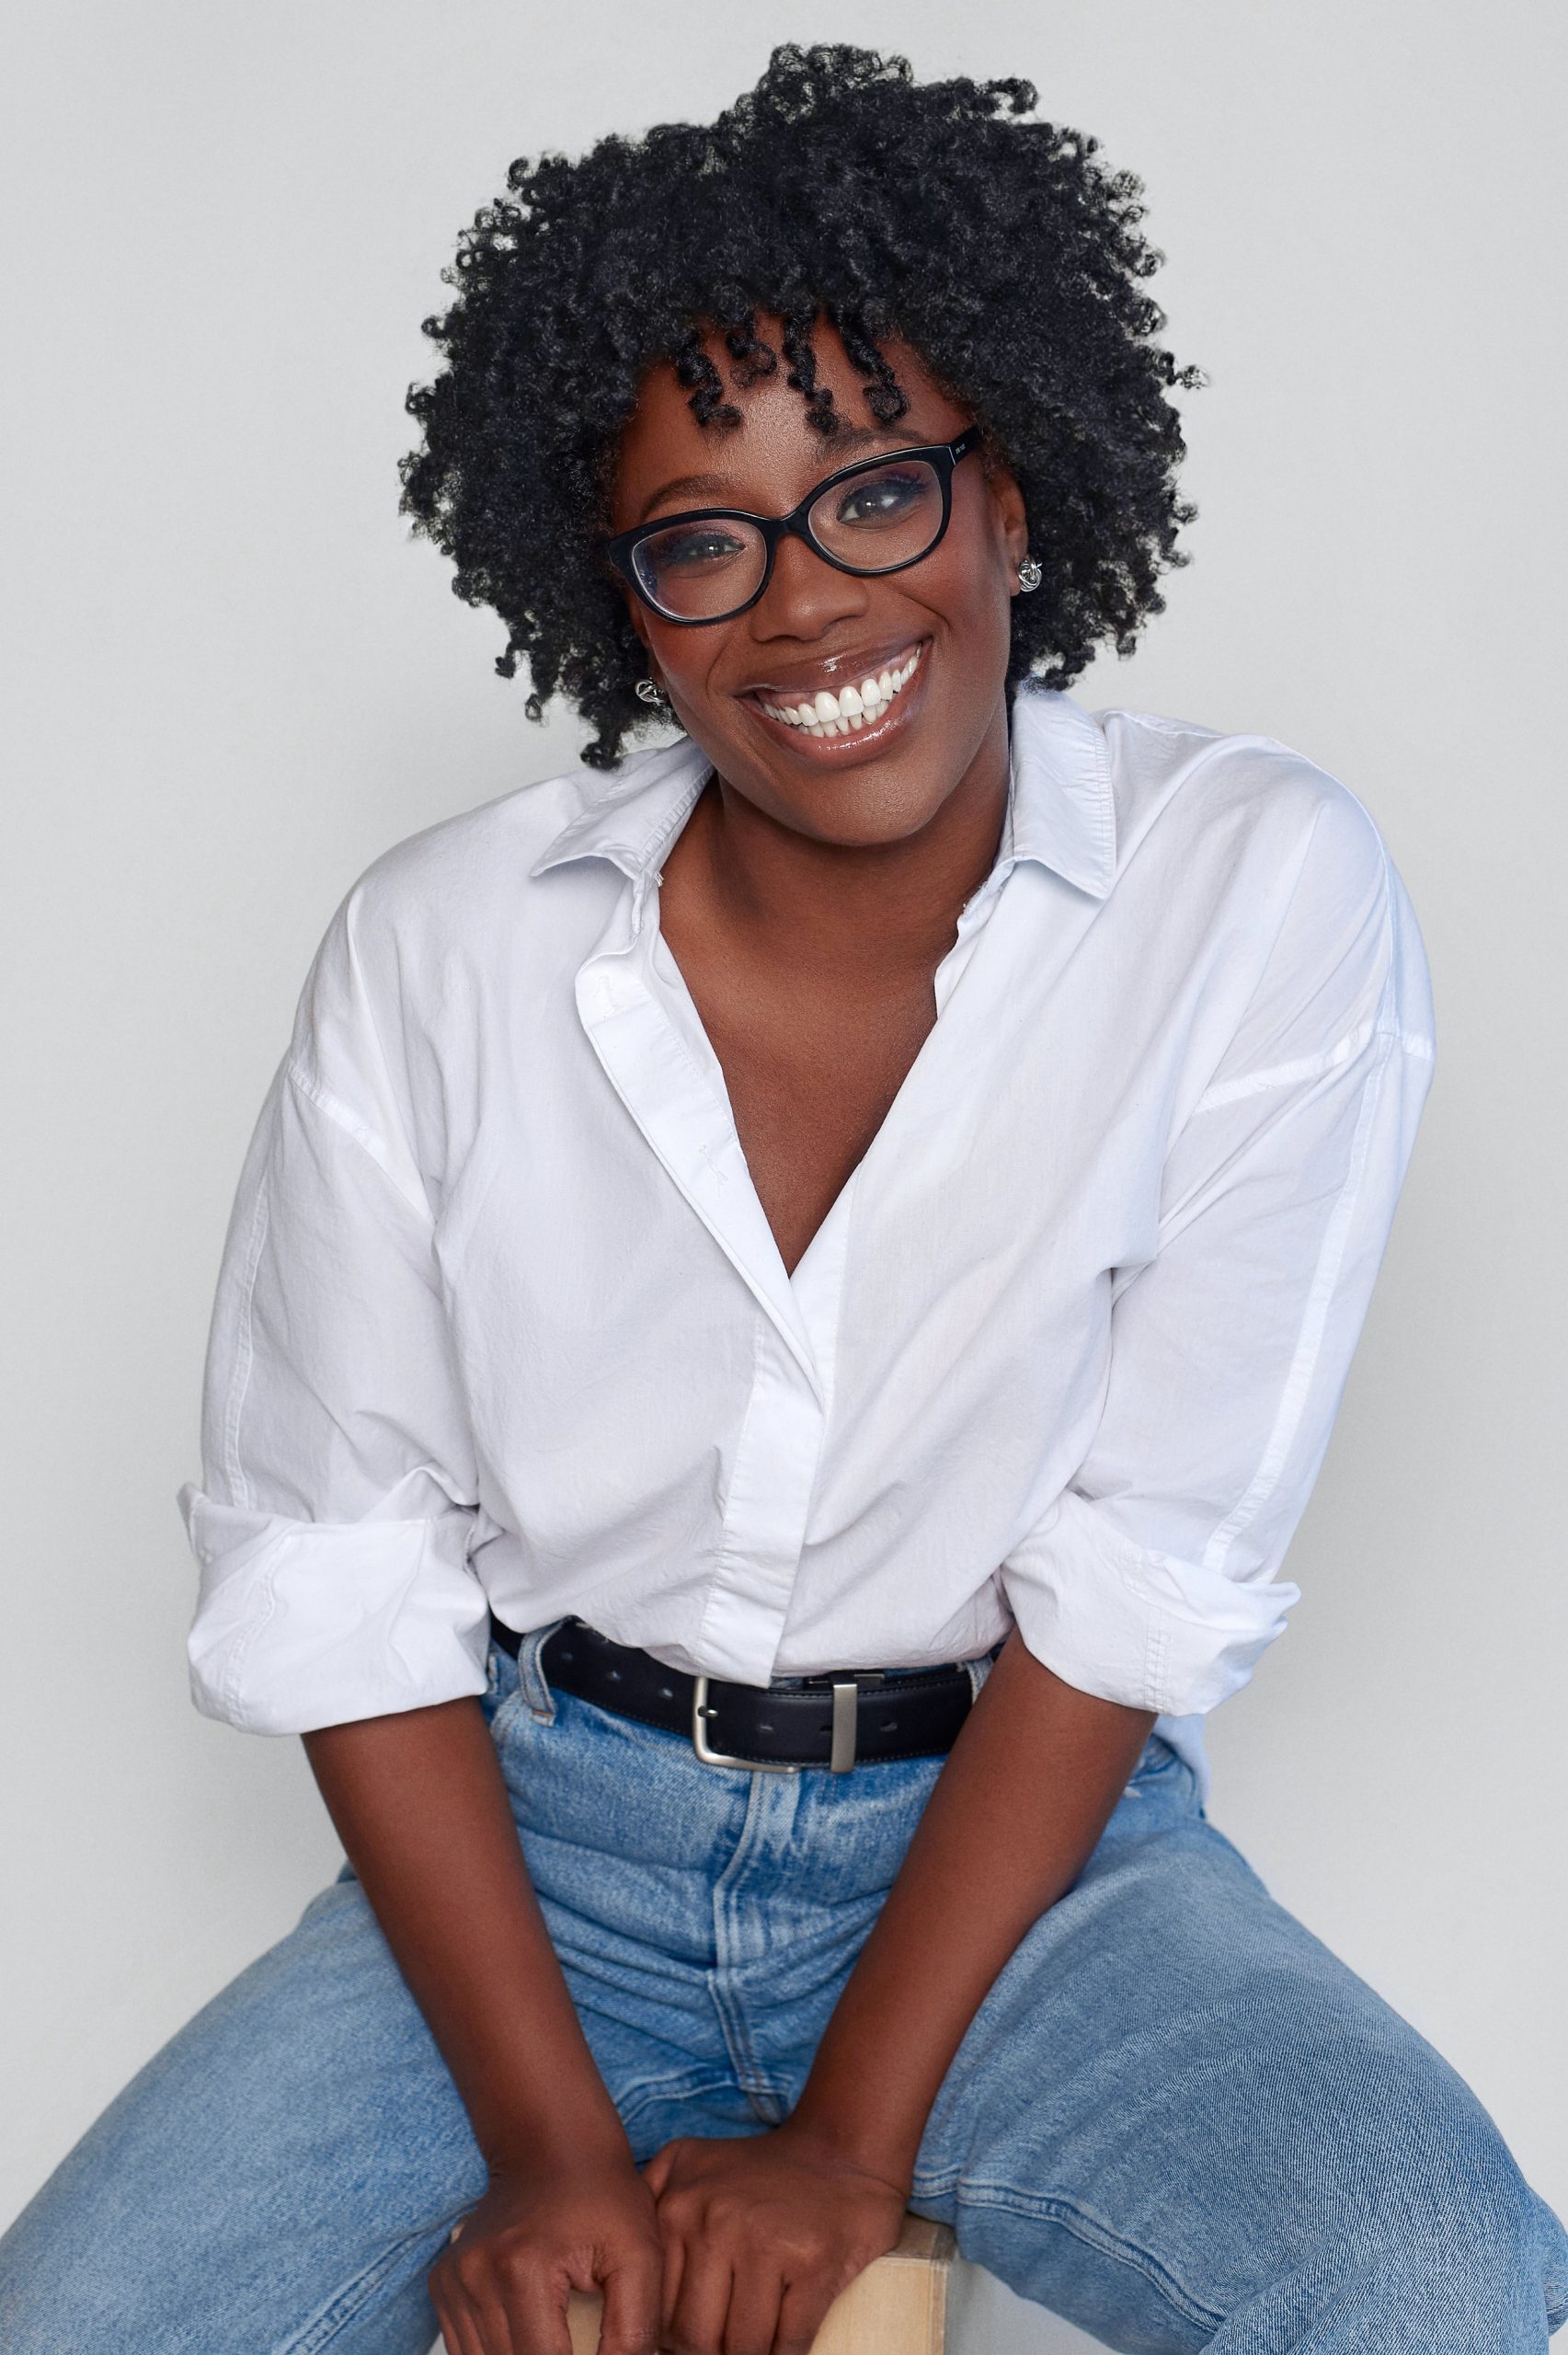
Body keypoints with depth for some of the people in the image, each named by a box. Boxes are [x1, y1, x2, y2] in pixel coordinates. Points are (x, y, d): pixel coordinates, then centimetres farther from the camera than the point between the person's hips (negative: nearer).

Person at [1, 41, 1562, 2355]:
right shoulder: (443, 950, -6)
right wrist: (551, 2141, -13)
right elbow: (328, 1555, -4)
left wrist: (854, 2132, -14)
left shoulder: (1266, 892, -11)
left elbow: (1147, 1568, -12)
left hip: (1019, 1840, -1)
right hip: (532, 1835, 2)